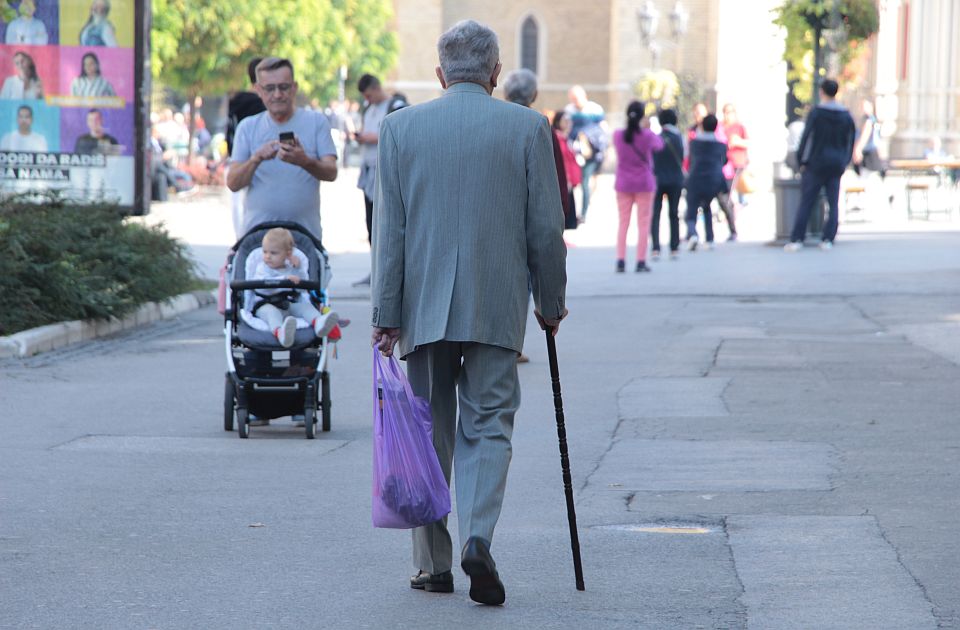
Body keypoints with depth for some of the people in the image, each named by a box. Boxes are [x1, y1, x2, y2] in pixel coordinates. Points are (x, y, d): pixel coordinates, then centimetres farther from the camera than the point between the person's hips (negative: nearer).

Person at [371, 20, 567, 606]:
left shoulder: (401, 127, 1)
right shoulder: (527, 127, -1)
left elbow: (388, 229, -1)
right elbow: (546, 227, 0)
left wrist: (386, 314, 1)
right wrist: (551, 303, 12)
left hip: (424, 305, 1)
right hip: (498, 306, -1)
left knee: (430, 431, 11)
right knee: (489, 426, 4)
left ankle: (434, 563, 14)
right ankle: (478, 540, -17)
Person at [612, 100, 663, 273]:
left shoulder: (618, 135, -6)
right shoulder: (648, 136, -11)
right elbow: (659, 145, 9)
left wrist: (639, 128, 21)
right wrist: (647, 128, 19)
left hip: (623, 184, 2)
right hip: (644, 183, -2)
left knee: (623, 223, 8)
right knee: (643, 223, 4)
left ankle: (620, 260, 3)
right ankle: (641, 262, 1)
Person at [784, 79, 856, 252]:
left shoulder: (816, 113, -7)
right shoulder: (846, 116, 7)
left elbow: (807, 137, -9)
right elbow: (850, 141, 11)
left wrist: (803, 161, -2)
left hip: (816, 164, -4)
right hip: (836, 166, 4)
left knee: (805, 203, -2)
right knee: (833, 204, 7)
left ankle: (796, 239, -6)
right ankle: (828, 239, 1)